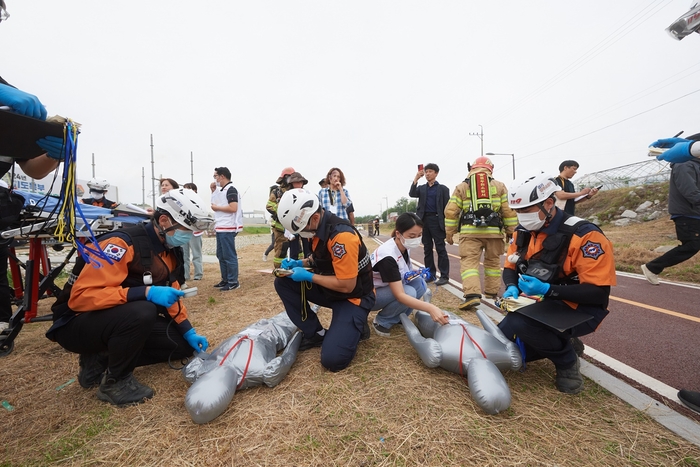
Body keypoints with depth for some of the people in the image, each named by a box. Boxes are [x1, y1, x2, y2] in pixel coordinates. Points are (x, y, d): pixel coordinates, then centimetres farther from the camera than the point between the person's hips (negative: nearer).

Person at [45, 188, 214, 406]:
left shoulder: (168, 251, -1)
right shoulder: (121, 244, -26)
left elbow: (170, 294, 7)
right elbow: (80, 297, -30)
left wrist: (188, 331, 0)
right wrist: (145, 292, -39)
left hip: (124, 320, 7)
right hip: (77, 324, -7)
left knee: (184, 345, -2)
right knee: (142, 311, -38)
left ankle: (103, 360, 9)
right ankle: (115, 381, -11)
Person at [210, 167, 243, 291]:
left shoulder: (231, 189, -13)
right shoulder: (221, 190, 17)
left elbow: (233, 208, -23)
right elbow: (214, 203, 20)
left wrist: (217, 208, -11)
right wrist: (213, 191, 12)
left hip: (228, 229, -10)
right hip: (221, 228, 10)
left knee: (229, 256, -5)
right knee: (221, 255, 15)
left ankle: (233, 282, 3)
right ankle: (225, 280, 24)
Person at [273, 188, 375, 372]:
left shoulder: (341, 236, -30)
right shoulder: (319, 227, -3)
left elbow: (347, 286, -26)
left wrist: (308, 276, -19)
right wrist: (301, 263, -3)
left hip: (353, 296, -8)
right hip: (329, 286, 8)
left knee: (332, 359, -19)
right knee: (283, 283, -5)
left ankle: (355, 326, 11)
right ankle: (316, 333, 4)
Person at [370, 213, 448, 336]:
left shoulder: (404, 247, -7)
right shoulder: (388, 256, -32)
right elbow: (400, 295, -35)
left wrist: (411, 274, -11)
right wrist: (431, 308, -43)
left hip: (388, 288, 8)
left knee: (420, 284, -12)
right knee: (409, 292, -29)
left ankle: (397, 317, 3)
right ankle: (381, 321, -6)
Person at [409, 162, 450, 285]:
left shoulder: (443, 189, 3)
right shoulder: (422, 188, 15)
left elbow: (446, 207, -1)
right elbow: (411, 194, -5)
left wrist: (446, 224, -8)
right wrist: (416, 178, -11)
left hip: (436, 220, -4)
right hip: (424, 220, 4)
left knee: (440, 249, -3)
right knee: (427, 249, 8)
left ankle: (444, 276, 2)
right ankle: (430, 274, 17)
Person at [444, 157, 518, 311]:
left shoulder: (461, 186, 9)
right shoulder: (499, 185, 13)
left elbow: (451, 211, 3)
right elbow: (509, 210, 9)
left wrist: (450, 233, 9)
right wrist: (511, 230, 17)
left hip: (470, 231, -2)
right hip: (494, 231, 2)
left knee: (469, 262, -4)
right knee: (493, 262, 17)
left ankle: (472, 295, -19)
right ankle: (492, 292, 28)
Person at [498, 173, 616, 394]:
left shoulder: (584, 236, -21)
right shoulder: (523, 232, -2)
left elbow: (599, 293, -22)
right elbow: (510, 268, 7)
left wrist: (548, 290, -33)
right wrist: (511, 289, -14)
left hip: (579, 310, -6)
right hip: (539, 304, 7)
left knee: (519, 322, -35)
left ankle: (567, 362, -3)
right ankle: (561, 343, 19)